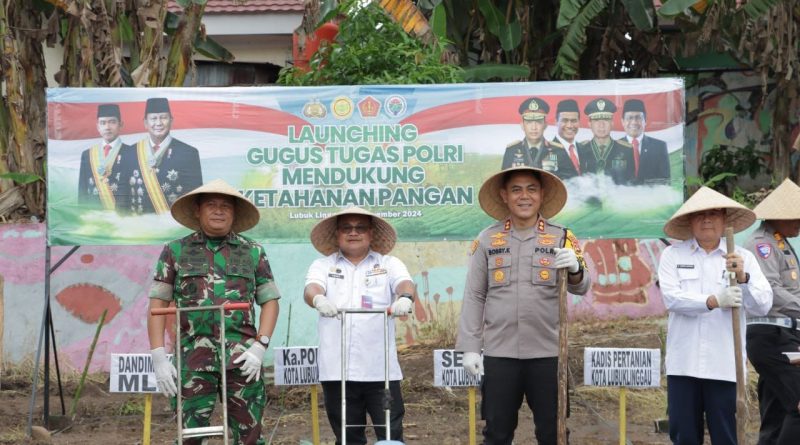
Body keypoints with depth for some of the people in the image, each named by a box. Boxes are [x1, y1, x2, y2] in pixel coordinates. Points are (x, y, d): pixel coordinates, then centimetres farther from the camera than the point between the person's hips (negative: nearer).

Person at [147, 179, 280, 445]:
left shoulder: (253, 252, 10)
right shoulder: (176, 251, 8)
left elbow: (270, 301, 9)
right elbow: (157, 304, 6)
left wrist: (259, 347, -5)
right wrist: (158, 357, -4)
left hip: (242, 358, 1)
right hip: (193, 357, 0)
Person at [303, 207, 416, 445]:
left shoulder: (389, 264, 11)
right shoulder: (323, 265, 12)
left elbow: (404, 283, -9)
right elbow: (311, 288, -8)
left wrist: (405, 297, -34)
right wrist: (318, 299, -33)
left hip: (381, 369, -1)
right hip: (337, 370, 1)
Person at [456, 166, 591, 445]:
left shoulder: (562, 238, 5)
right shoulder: (487, 240, 5)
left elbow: (581, 288, -2)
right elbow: (474, 296, 5)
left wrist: (575, 269, -25)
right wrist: (470, 347, 0)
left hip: (548, 352, 0)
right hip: (499, 352, 0)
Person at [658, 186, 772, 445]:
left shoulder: (743, 258, 7)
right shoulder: (673, 255, 6)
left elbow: (763, 306, -2)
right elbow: (671, 297, -9)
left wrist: (742, 277, -19)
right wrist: (713, 301, -22)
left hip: (725, 365, 0)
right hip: (683, 363, 0)